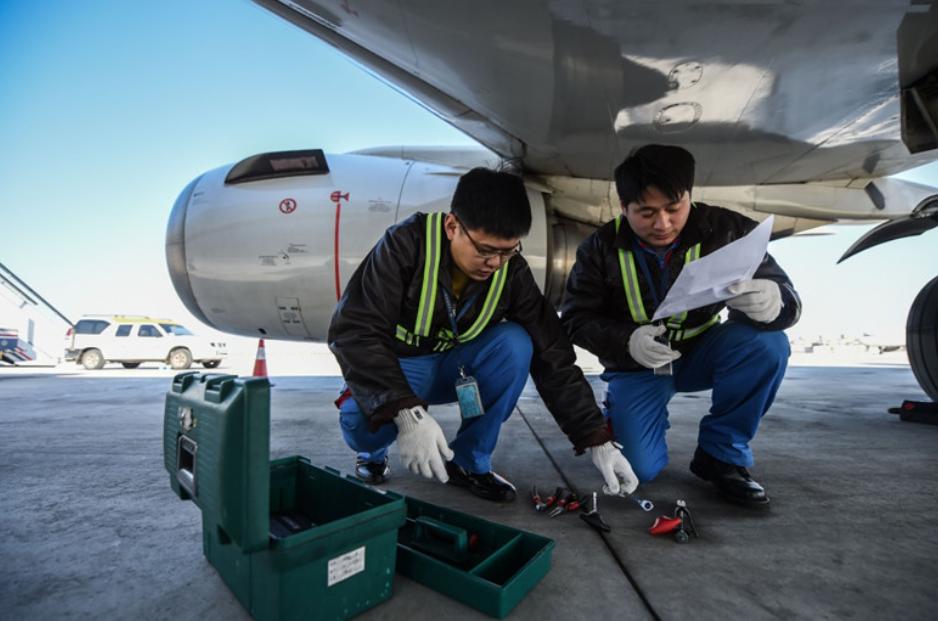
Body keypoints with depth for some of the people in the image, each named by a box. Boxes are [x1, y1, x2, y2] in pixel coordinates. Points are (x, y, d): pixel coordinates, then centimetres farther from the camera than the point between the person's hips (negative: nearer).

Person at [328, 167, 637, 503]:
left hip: (454, 366, 3)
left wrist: (597, 440, -18)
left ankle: (467, 460, -7)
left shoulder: (513, 271, -16)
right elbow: (353, 329, -32)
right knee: (361, 417, -34)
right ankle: (373, 453, 6)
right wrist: (406, 412, -44)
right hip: (396, 365, -2)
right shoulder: (406, 244, -26)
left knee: (515, 344, -25)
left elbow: (552, 354, -15)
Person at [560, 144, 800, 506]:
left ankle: (721, 453, -7)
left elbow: (786, 297, -15)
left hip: (700, 353, 2)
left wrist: (773, 303, -41)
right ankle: (618, 410, 22)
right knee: (640, 468, -15)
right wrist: (627, 341, -31)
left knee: (767, 344, -28)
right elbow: (575, 319, -12)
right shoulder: (602, 248, -15)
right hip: (635, 365, -1)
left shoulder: (726, 231, -15)